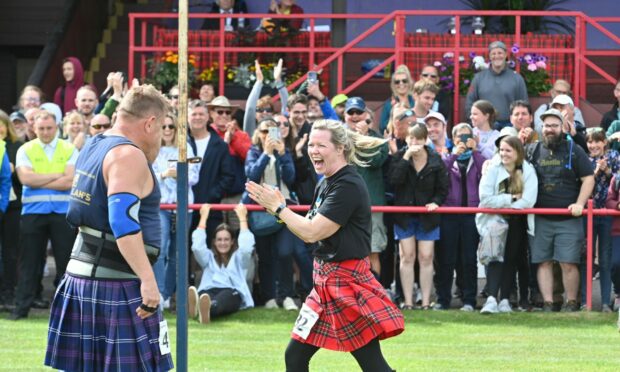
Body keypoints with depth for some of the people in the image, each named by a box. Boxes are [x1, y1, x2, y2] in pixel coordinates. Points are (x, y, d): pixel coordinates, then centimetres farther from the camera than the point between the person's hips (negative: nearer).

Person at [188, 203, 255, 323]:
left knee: (223, 297, -43)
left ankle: (207, 309, -78)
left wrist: (242, 217, 10)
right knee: (203, 295, -40)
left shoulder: (238, 257, 26)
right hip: (209, 290, 2)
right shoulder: (209, 257, 30)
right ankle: (198, 305, -77)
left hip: (232, 293, -2)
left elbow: (246, 247, 3)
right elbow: (197, 246, 10)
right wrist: (203, 217, 14)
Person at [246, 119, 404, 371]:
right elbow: (310, 231, 14)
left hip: (346, 282, -10)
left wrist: (278, 207, -10)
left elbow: (312, 232, -21)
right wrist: (278, 208, 2)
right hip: (326, 280, 10)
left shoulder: (348, 186, -18)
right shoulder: (325, 185, 12)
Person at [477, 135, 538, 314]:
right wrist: (511, 198, -17)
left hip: (517, 223, 2)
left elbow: (528, 201, -17)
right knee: (496, 257, -14)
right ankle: (491, 299, -23)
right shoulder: (493, 170, -7)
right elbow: (486, 199, -16)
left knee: (512, 259, 5)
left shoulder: (528, 171, -7)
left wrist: (501, 203, -16)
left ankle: (505, 300, 12)